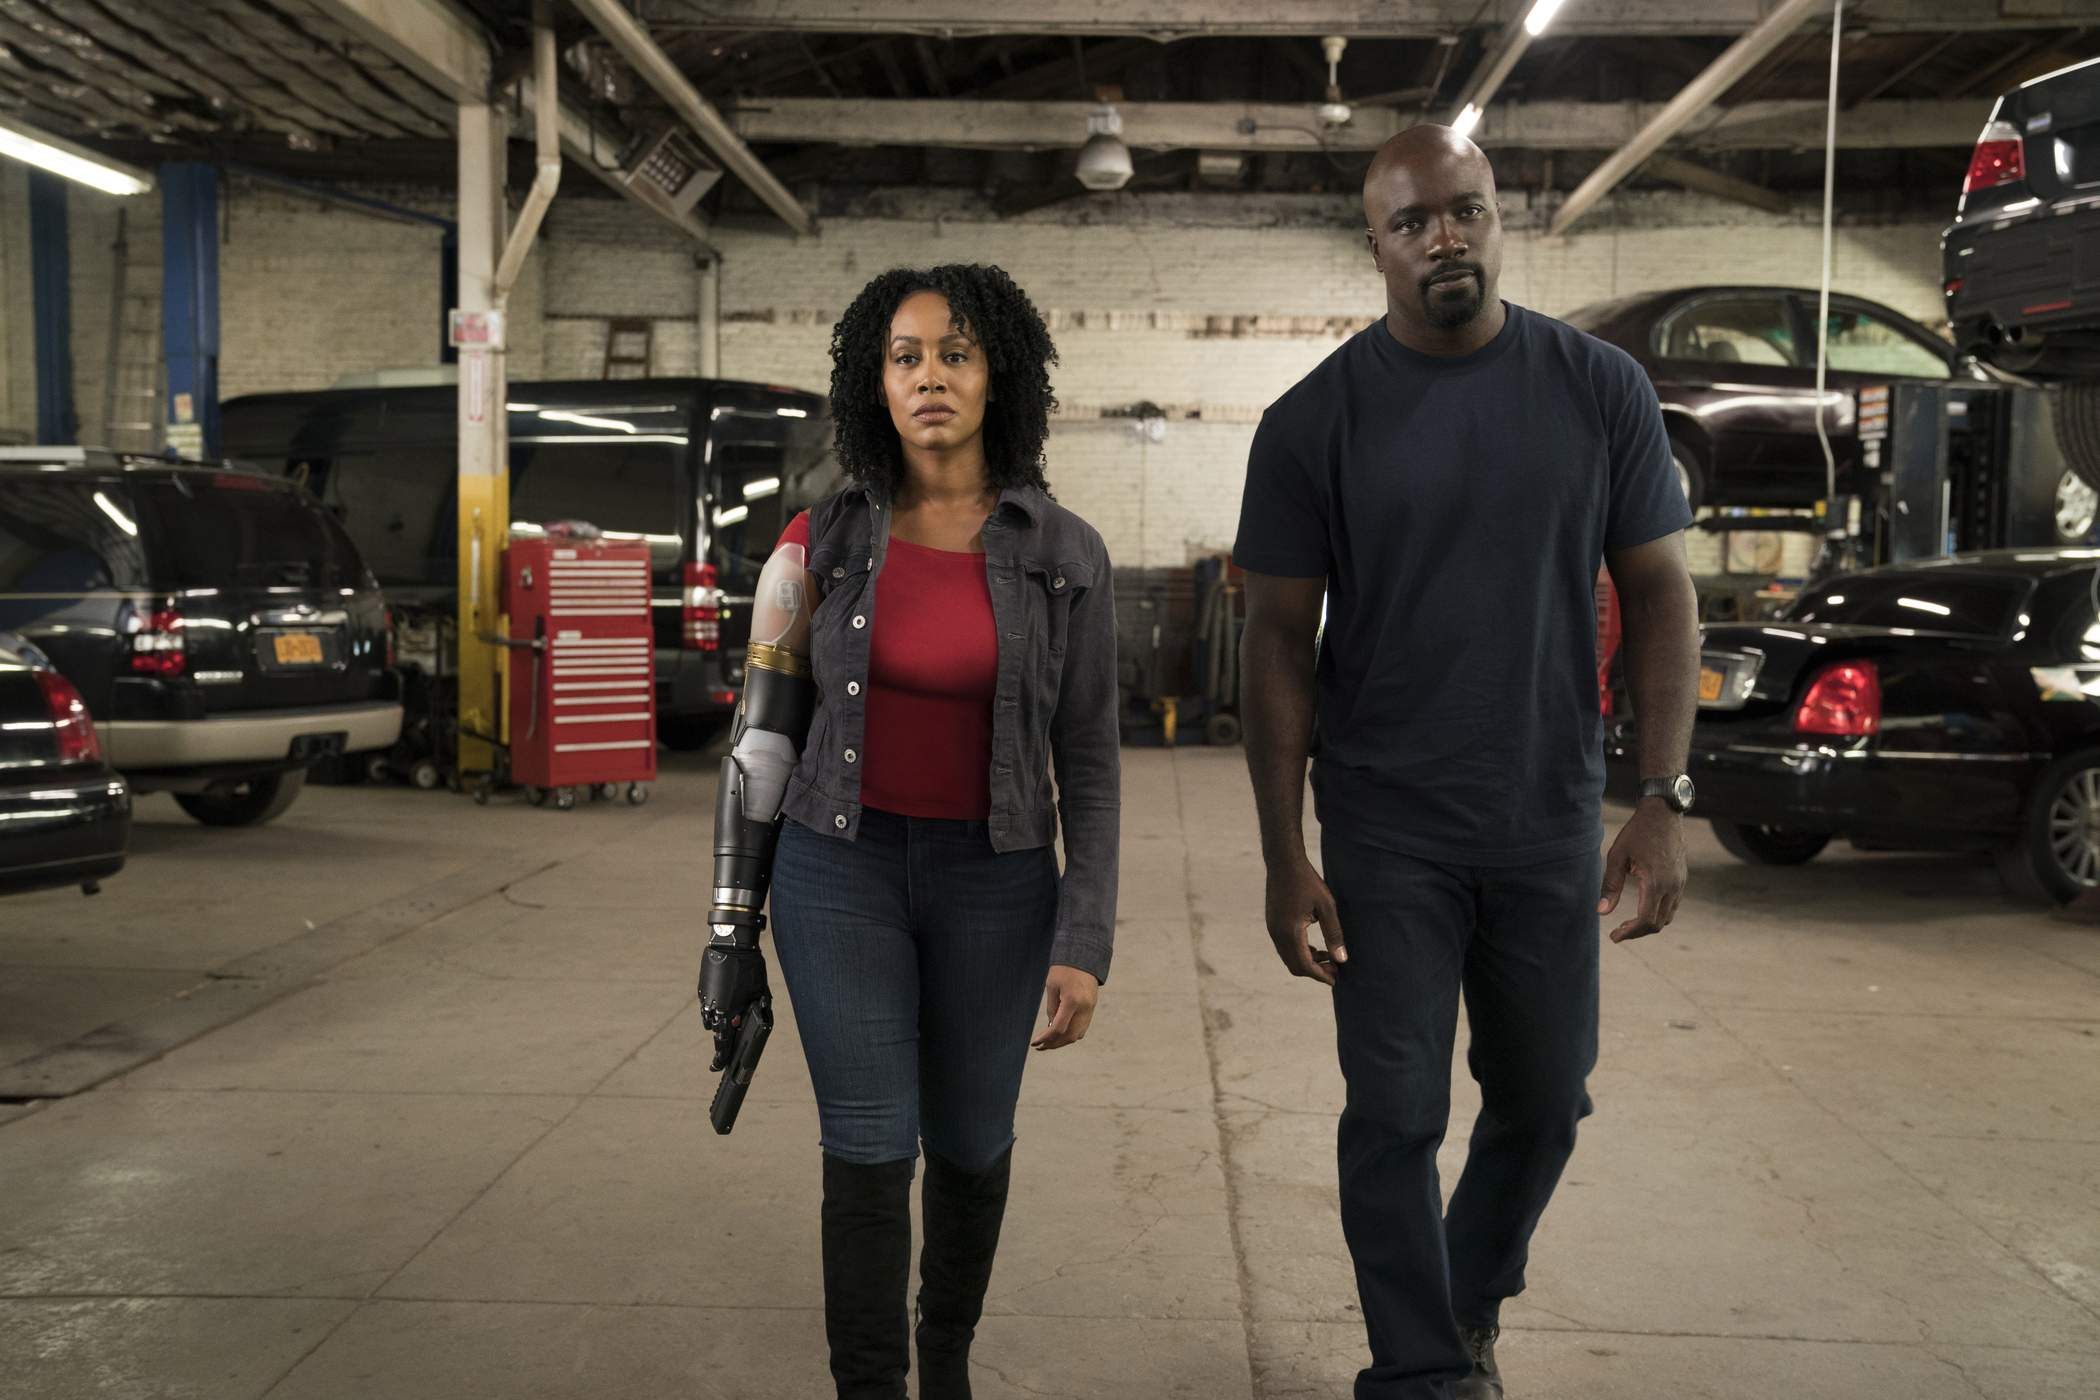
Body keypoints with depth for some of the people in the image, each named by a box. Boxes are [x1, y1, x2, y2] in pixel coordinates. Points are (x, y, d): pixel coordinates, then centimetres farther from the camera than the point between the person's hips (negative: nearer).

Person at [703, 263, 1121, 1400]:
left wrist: (1084, 942, -10)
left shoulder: (1065, 554, -6)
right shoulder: (830, 538, -3)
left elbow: (1088, 760, -4)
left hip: (993, 879, 1)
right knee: (869, 1152, -4)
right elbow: (773, 727, 4)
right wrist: (736, 916, 6)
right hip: (841, 869, 0)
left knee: (970, 1145, 14)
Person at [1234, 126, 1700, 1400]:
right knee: (1398, 1115, 3)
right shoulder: (1317, 420, -4)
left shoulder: (1601, 389, 0)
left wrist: (1665, 800, -5)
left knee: (1545, 1100, 14)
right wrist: (1285, 856, -7)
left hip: (1553, 825, 2)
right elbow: (1281, 640, -3)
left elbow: (1661, 595, 3)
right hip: (1386, 837, -2)